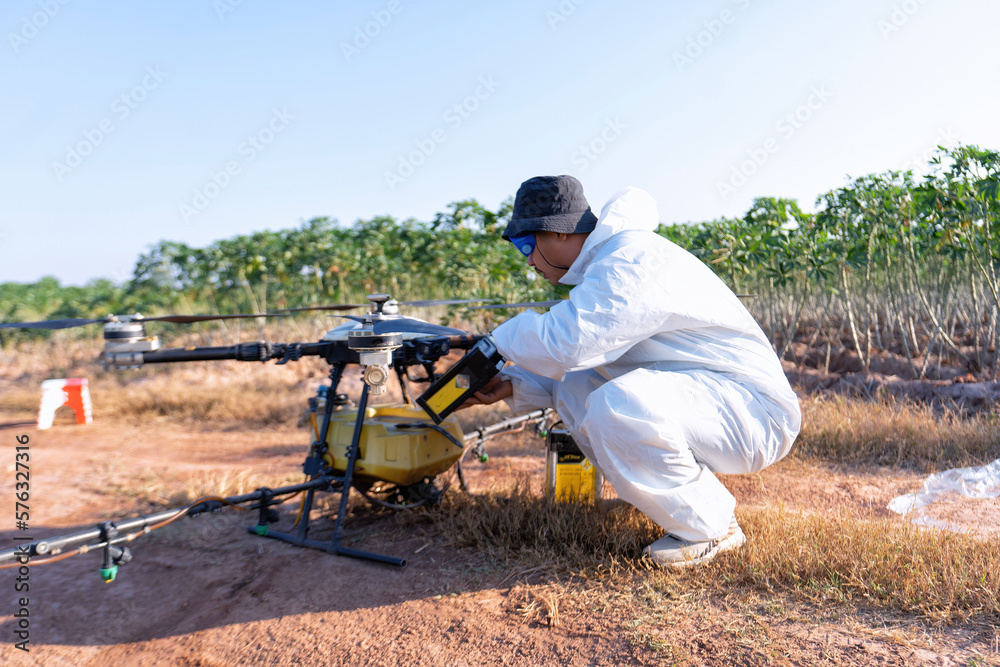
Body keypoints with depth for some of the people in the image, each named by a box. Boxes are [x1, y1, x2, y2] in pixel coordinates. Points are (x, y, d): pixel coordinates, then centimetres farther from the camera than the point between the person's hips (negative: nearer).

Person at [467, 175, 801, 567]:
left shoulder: (632, 259, -20)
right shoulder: (603, 263, 13)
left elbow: (563, 342, -30)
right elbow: (573, 356, 16)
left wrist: (501, 337, -10)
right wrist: (514, 385, 2)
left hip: (754, 409, -10)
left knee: (617, 407, -33)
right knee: (574, 388, 4)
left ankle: (710, 527, -9)